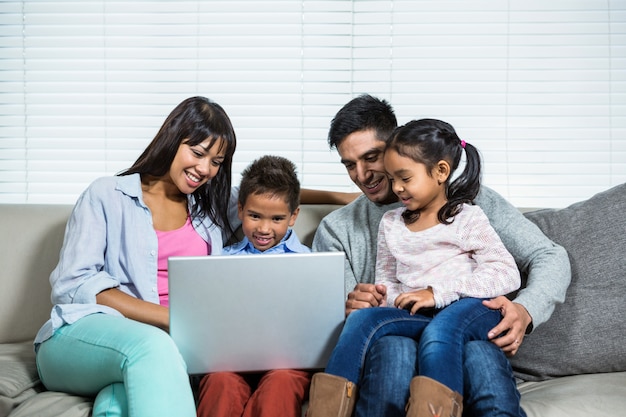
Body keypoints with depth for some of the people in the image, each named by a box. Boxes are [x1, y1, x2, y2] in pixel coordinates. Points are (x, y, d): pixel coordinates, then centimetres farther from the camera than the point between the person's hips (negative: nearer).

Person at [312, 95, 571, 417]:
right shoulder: (336, 229, 16)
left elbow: (551, 257, 8)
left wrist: (525, 309, -14)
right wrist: (347, 310, -17)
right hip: (384, 349, 2)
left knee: (480, 352, -39)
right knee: (395, 347, -37)